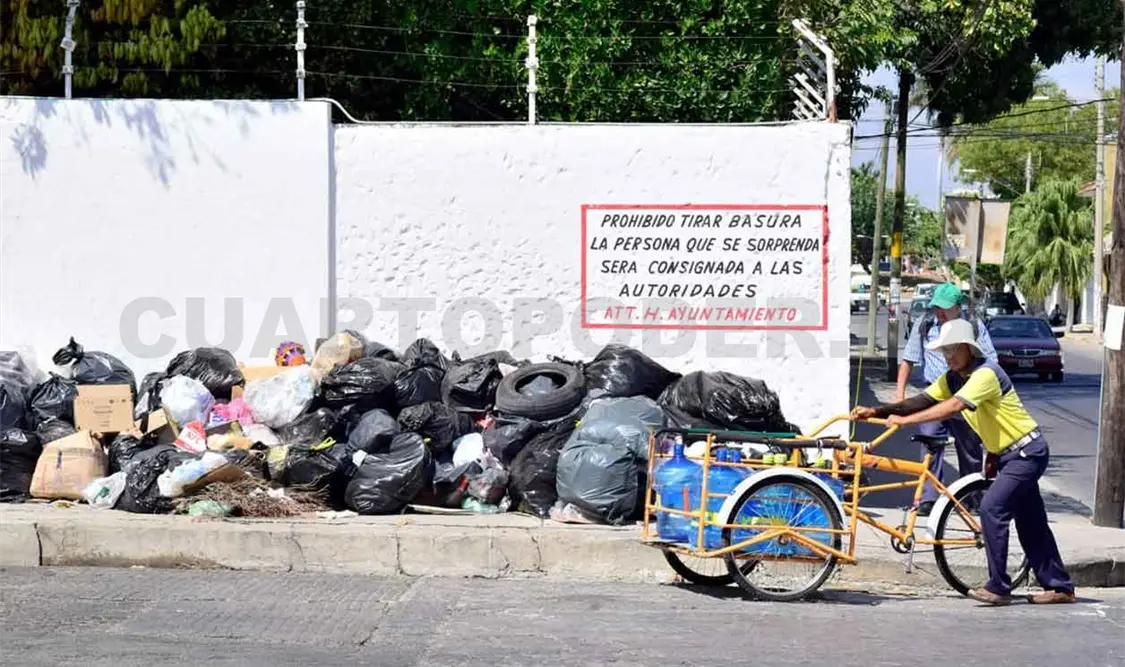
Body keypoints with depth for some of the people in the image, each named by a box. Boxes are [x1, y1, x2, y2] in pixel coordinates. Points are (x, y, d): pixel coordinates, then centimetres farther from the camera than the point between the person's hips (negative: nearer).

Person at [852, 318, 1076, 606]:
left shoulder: (986, 374, -23)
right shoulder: (952, 378, 4)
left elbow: (952, 407, -35)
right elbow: (922, 401, -3)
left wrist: (905, 419, -35)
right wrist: (875, 411, -14)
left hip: (1027, 452, -10)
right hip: (1007, 453, 10)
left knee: (992, 507, -17)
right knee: (1031, 521, 12)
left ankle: (999, 587, -12)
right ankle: (1060, 586, 18)